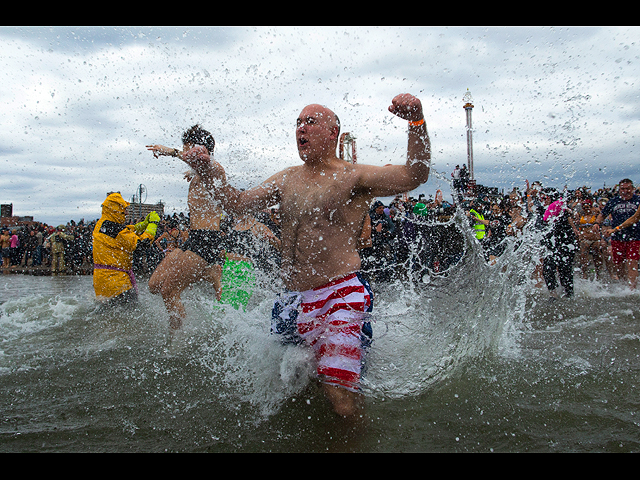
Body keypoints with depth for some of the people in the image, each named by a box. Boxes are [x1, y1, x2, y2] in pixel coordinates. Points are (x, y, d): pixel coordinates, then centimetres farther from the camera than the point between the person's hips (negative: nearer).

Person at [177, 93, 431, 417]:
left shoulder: (354, 177, -4)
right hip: (293, 301, 7)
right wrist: (208, 171, 0)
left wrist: (416, 122, -33)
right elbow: (237, 203, 16)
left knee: (340, 399, -16)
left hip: (340, 297, -6)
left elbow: (414, 176, -17)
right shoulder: (287, 179, 16)